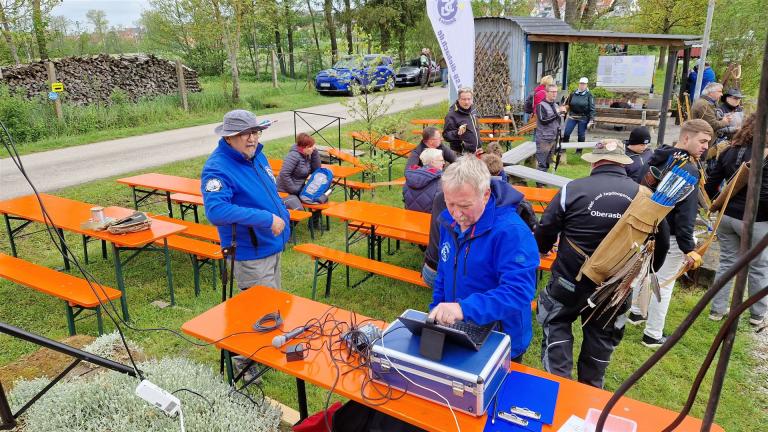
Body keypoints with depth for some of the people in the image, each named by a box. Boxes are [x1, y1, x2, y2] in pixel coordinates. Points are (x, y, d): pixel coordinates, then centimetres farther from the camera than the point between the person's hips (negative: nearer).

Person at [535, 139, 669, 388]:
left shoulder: (573, 189, -14)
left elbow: (545, 230, -6)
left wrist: (542, 249, 17)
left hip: (571, 279, -3)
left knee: (557, 323, 19)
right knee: (602, 335, 20)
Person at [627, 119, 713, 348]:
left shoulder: (655, 160, 4)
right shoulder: (689, 171, -21)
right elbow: (685, 214, -24)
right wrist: (689, 248, -20)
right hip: (668, 237, -8)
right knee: (663, 284, 4)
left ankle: (636, 312, 42)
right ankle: (653, 335, 15)